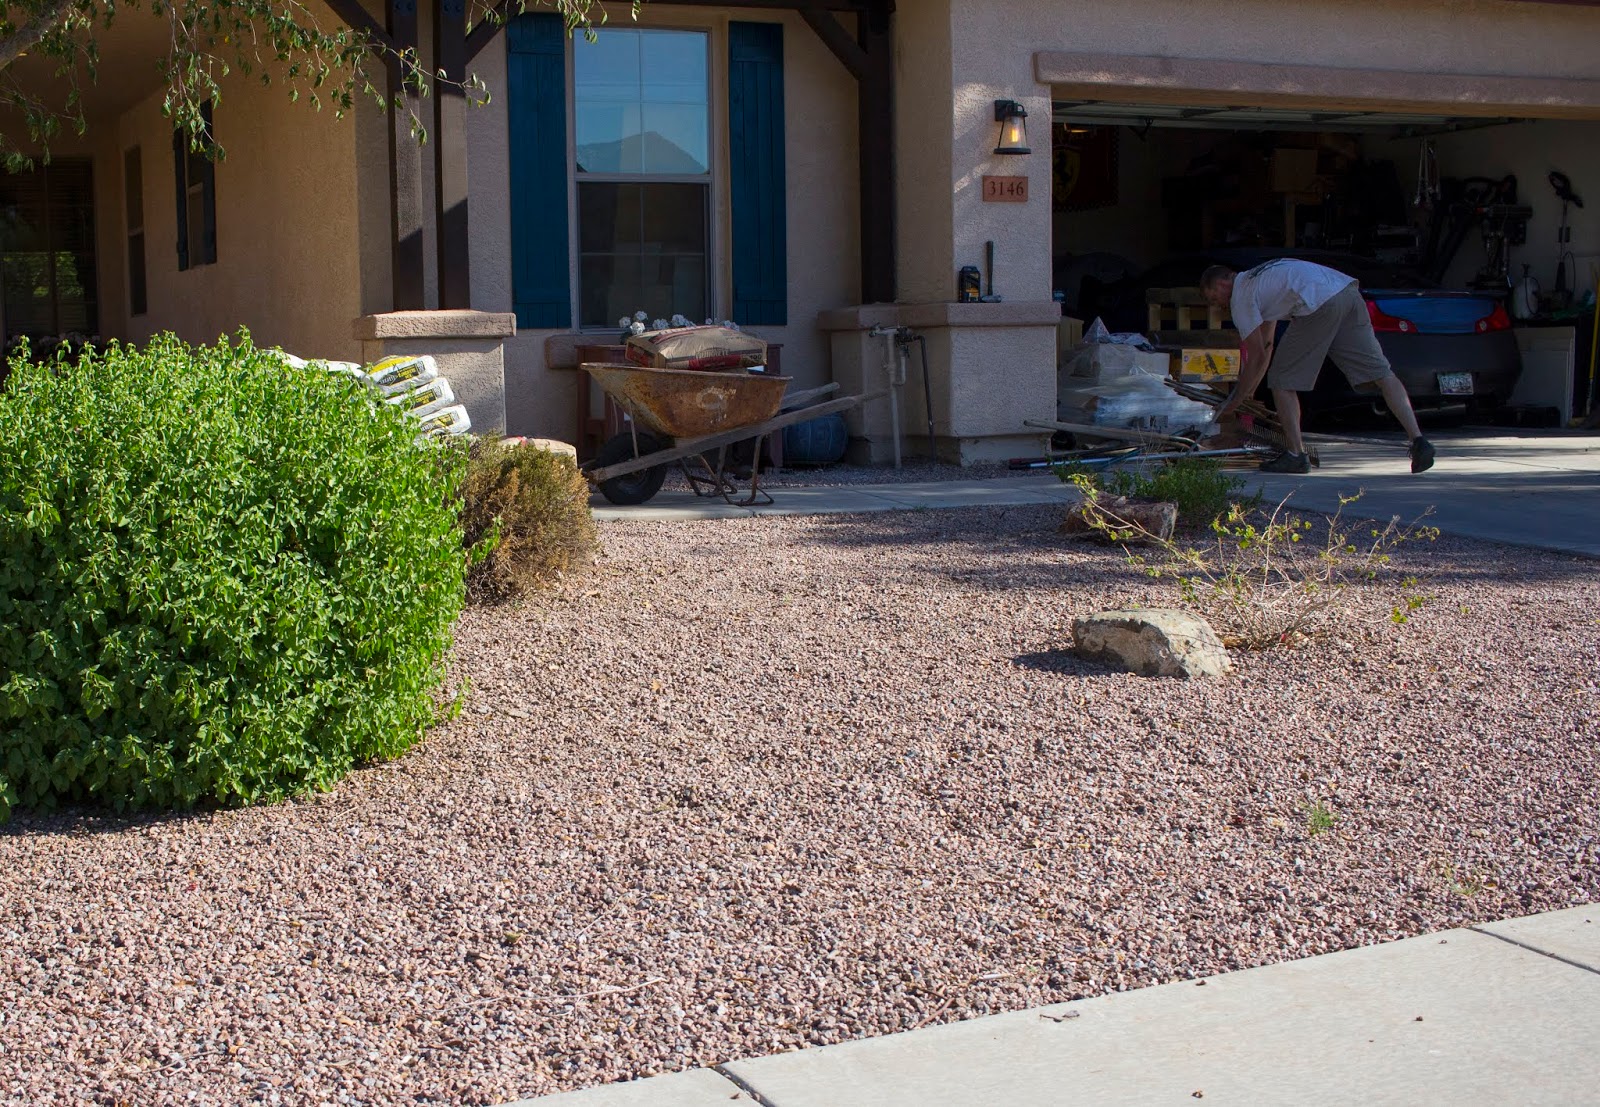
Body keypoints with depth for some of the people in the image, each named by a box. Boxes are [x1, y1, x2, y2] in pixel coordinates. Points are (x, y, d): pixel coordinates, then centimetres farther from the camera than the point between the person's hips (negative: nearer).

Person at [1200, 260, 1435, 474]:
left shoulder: (1240, 297, 10)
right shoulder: (1257, 279, 37)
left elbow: (1257, 356, 7)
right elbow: (1266, 344, 42)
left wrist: (1235, 401, 16)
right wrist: (1249, 389, 45)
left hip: (1319, 306, -8)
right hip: (1349, 291, 8)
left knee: (1282, 381, 6)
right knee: (1382, 373, 6)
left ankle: (1297, 455, 2)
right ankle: (1418, 440, -3)